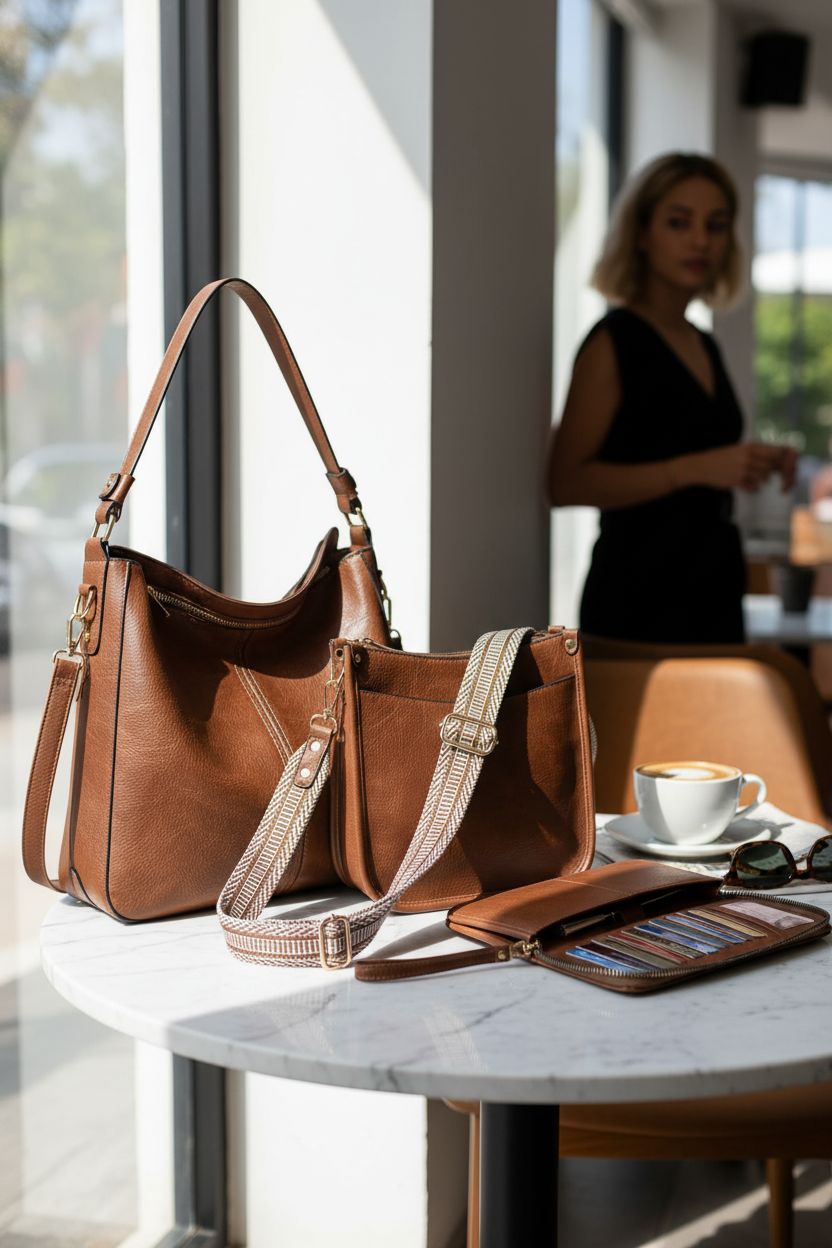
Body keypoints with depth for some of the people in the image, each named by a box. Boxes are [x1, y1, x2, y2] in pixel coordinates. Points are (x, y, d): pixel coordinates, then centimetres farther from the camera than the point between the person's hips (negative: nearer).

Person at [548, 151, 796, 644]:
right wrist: (697, 468, -22)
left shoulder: (705, 346, 17)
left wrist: (753, 465, 9)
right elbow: (568, 482, -16)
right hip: (641, 601, -7)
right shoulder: (614, 342, -7)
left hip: (713, 595, 8)